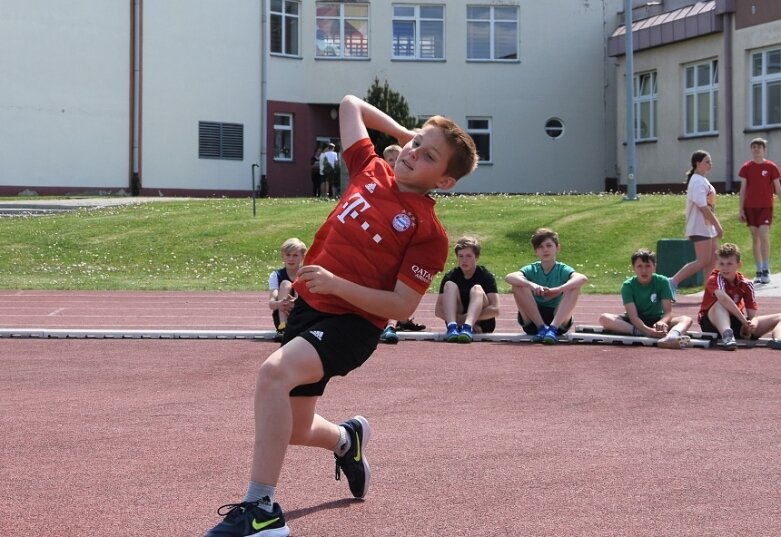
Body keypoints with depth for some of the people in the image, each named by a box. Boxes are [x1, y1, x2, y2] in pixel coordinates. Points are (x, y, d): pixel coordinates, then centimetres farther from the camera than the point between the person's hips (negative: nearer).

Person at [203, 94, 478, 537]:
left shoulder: (429, 231, -13)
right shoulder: (371, 172, 2)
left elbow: (402, 306, -18)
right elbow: (350, 105, 17)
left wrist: (336, 284, -25)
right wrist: (402, 132, 16)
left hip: (352, 324, -7)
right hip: (307, 308, 7)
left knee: (274, 372, -34)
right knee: (291, 429, 16)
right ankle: (348, 439, 52)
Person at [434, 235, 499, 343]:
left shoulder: (486, 276, -4)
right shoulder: (450, 276, 2)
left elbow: (495, 310, -17)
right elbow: (438, 310, -6)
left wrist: (464, 318, -23)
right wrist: (459, 320, -23)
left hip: (483, 324, -2)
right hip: (457, 322, 2)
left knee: (477, 289, -25)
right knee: (450, 285, -18)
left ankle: (467, 327, -52)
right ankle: (452, 327, -43)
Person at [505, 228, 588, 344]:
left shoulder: (563, 270, -3)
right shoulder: (532, 270, 0)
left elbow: (583, 278, -25)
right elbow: (509, 277, -21)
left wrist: (559, 289, -39)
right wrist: (531, 285, -38)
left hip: (559, 320, -1)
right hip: (532, 321, 1)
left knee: (574, 288, -20)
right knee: (519, 286, -19)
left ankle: (553, 328, -30)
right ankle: (542, 328, -19)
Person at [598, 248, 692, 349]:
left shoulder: (662, 282, -6)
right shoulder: (628, 286, -10)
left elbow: (668, 311, -13)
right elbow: (633, 316, -20)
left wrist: (662, 322, -38)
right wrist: (648, 330, -40)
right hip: (634, 323, -1)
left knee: (686, 319, -26)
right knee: (604, 318, -26)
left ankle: (669, 338, -62)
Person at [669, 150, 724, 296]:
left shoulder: (703, 180, 15)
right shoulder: (697, 182, -17)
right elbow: (703, 207, -22)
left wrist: (716, 225, 18)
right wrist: (718, 225, -20)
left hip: (708, 227, 10)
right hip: (700, 228, -10)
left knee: (713, 260, 9)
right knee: (703, 261, -10)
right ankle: (673, 282, -6)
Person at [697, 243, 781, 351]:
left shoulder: (746, 284, -2)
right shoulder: (715, 279, -15)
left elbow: (752, 315, -6)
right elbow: (723, 298, -37)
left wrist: (752, 324, -30)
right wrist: (744, 321, -38)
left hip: (737, 323, 5)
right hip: (713, 322, -5)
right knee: (720, 304, -35)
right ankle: (727, 335, -59)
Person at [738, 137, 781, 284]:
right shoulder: (746, 167, 5)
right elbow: (743, 189, 7)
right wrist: (741, 209, 3)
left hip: (766, 206, -2)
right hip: (750, 207, 2)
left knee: (764, 236, -14)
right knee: (755, 238, 6)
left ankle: (766, 271, -7)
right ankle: (759, 272, 10)